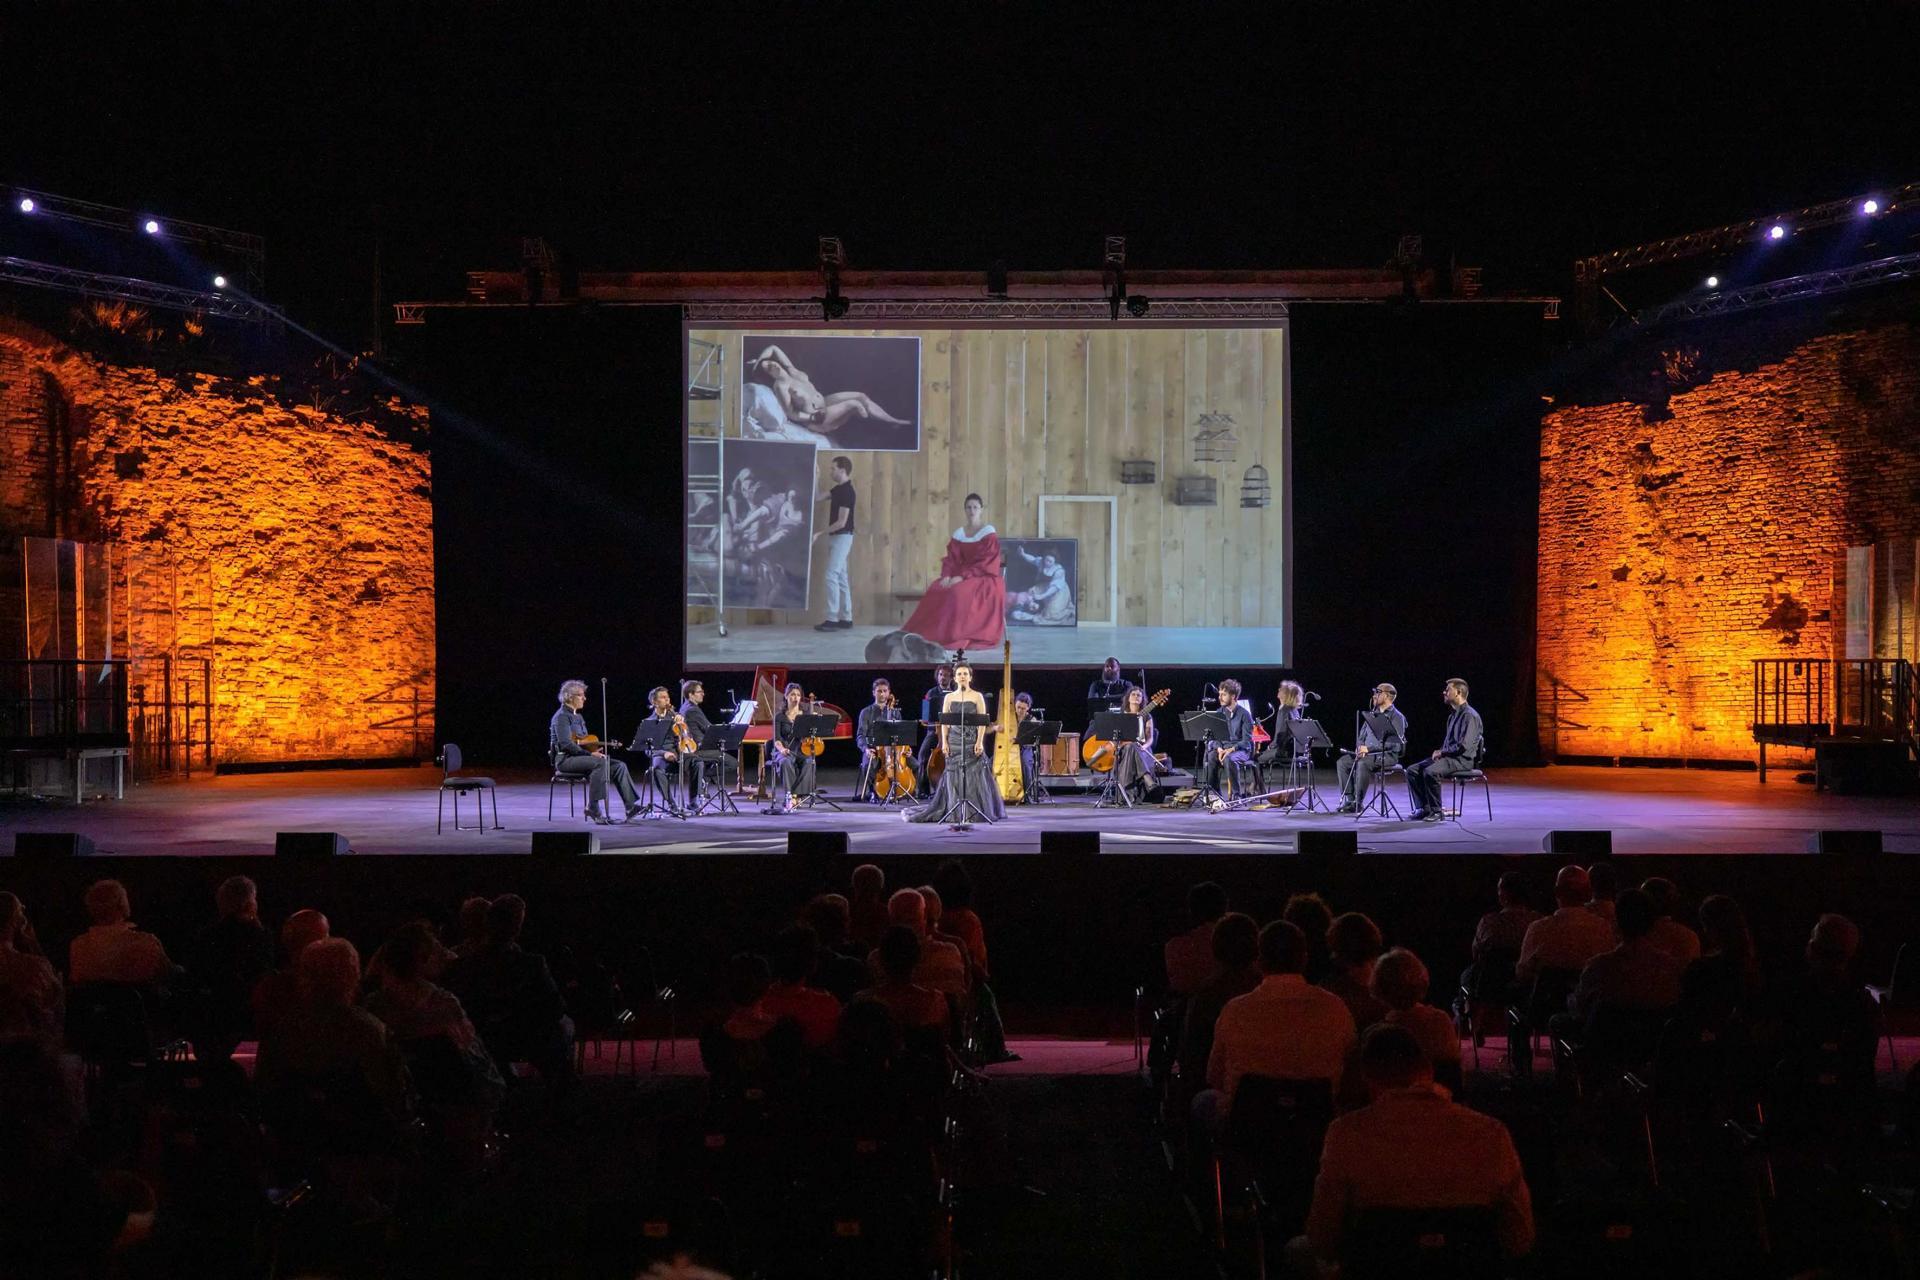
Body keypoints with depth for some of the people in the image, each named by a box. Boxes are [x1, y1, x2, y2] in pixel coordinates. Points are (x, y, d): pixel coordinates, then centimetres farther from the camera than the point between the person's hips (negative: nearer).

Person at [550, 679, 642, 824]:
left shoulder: (578, 717, 21)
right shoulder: (561, 716, -8)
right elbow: (565, 744, -20)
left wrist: (596, 748, 2)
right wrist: (590, 754, -22)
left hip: (581, 758, 9)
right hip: (565, 760, -9)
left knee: (619, 766, -7)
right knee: (599, 762, -35)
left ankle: (631, 805, -16)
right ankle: (594, 808, -31)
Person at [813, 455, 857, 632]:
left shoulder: (846, 491, -17)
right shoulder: (838, 488, 12)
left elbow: (841, 522, -20)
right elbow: (817, 498, 15)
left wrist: (820, 534, -17)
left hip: (842, 537, -10)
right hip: (836, 537, 10)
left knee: (832, 577, -12)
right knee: (841, 578, 10)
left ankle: (832, 620, -12)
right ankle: (846, 618, 12)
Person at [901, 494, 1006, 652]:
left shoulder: (989, 534, -7)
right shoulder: (958, 534, 9)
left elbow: (986, 564, -15)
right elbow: (951, 559, 4)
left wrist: (962, 577, -24)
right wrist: (947, 576, -18)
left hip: (984, 579, -6)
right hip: (960, 577, 6)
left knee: (959, 593, -35)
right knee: (936, 590, -20)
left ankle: (958, 636, -28)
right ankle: (934, 634, -18)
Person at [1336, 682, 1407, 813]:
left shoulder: (1396, 717, -7)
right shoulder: (1373, 714, 18)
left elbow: (1393, 743, -18)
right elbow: (1362, 734, 22)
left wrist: (1369, 748, -21)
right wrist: (1360, 747, -2)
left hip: (1387, 755, -8)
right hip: (1368, 753, 8)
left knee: (1363, 763, -35)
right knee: (1342, 762, -11)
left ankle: (1358, 802, -29)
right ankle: (1350, 799, -13)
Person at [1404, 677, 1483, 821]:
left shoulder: (1470, 716, -14)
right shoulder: (1453, 715, 19)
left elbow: (1464, 746, -22)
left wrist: (1442, 752, -12)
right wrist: (1439, 752, 7)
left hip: (1462, 760, -10)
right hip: (1447, 756, 10)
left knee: (1430, 772, -33)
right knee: (1412, 770, -2)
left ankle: (1436, 811, -20)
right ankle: (1423, 808, -3)